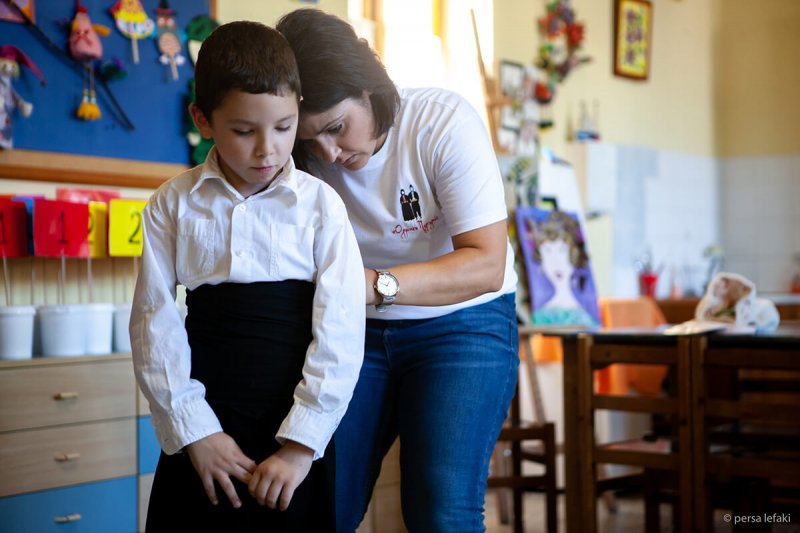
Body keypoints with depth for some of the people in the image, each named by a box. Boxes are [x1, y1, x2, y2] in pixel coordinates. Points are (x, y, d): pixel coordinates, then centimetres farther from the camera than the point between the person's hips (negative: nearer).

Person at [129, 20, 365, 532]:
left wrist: (302, 442, -11)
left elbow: (340, 329, -6)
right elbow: (154, 321, 1)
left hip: (296, 435, -1)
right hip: (204, 428, 1)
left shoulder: (320, 203, -3)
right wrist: (192, 429, -6)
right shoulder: (173, 205, 2)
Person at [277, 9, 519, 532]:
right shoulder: (305, 159, -7)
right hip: (354, 332, 3)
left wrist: (376, 285, -35)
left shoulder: (444, 121, -18)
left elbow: (487, 264, -22)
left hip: (460, 326, -3)